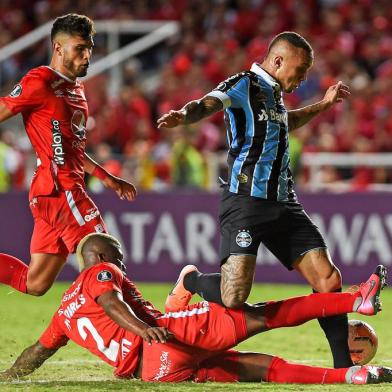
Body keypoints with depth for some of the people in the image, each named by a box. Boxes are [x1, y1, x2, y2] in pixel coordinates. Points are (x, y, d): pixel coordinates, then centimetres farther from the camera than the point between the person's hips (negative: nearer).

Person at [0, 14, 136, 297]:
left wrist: (107, 179, 26)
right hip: (59, 191, -9)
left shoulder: (77, 89, 20)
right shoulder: (40, 82, -8)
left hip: (69, 189, 9)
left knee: (35, 284, 9)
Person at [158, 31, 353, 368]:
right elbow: (207, 104, -25)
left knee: (329, 280, -2)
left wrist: (323, 105, 49)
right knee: (233, 297, -18)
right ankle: (191, 281, 16)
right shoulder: (243, 85, -5)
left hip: (284, 204, 8)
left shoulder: (275, 95, 21)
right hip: (246, 201, -8)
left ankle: (343, 366, 10)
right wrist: (184, 116, -47)